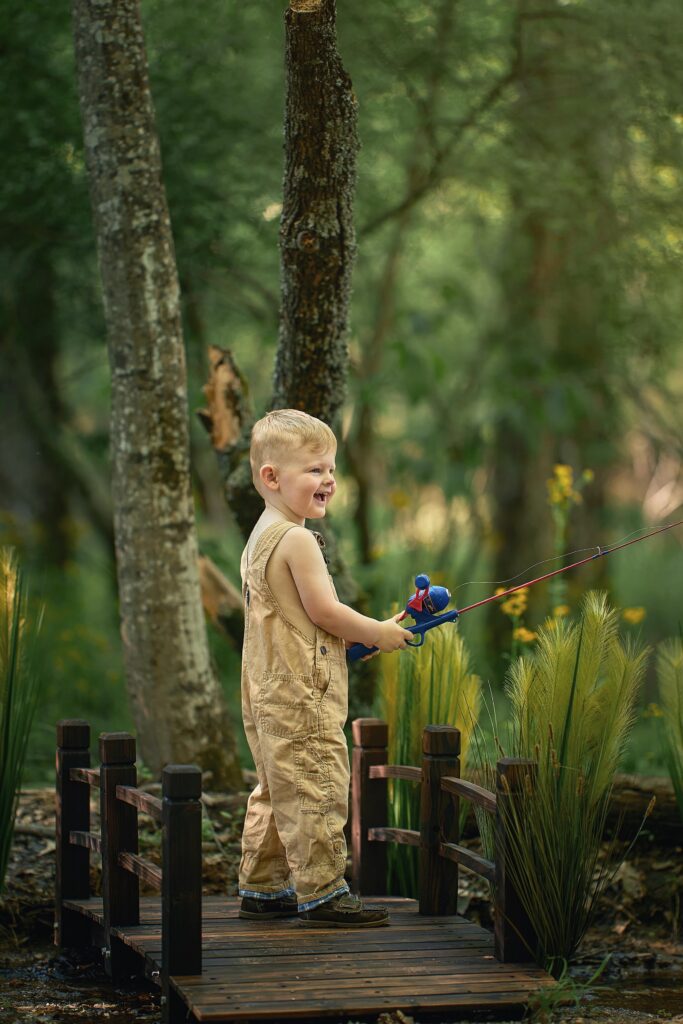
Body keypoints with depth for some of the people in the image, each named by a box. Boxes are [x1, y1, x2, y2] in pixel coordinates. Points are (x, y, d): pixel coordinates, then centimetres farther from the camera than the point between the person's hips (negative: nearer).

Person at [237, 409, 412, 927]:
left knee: (276, 793, 17)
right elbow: (324, 611, -18)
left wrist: (361, 634, 18)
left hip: (268, 695, 11)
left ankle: (262, 888, 23)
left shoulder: (260, 538, 16)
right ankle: (322, 893, -5)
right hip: (302, 697, -11)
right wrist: (380, 633, -4)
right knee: (316, 792, -7)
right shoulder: (297, 540, -16)